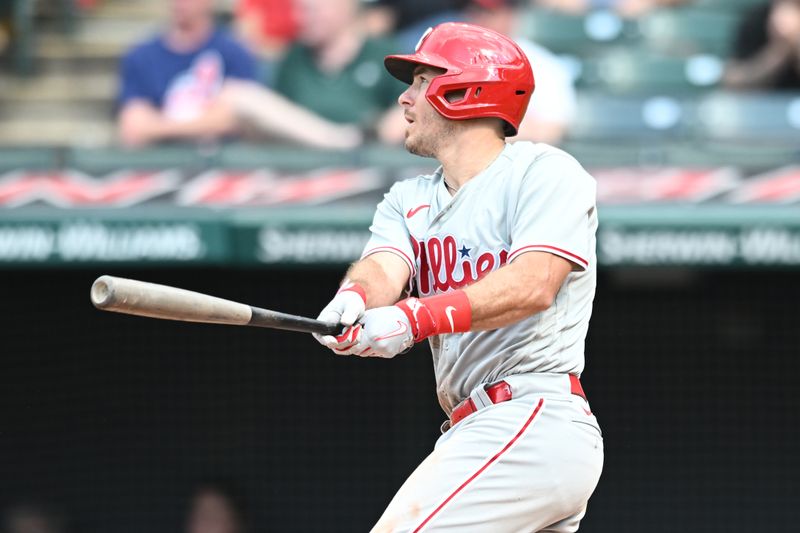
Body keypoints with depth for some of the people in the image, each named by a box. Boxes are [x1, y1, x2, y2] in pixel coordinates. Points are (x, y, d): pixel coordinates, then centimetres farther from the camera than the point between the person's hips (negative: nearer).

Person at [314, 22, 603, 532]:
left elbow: (534, 285, -19)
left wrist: (418, 317, -31)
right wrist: (355, 299, -27)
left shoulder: (545, 171, -4)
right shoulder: (408, 200, 19)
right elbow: (384, 267, -2)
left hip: (536, 420, -9)